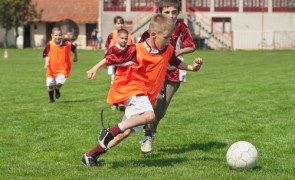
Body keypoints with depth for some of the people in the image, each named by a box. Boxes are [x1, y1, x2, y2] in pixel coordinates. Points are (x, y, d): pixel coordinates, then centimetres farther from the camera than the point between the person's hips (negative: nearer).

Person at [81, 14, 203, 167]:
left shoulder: (168, 50, 0)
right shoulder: (136, 51, -18)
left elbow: (176, 62, 20)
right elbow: (113, 58, -9)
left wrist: (191, 67, 7)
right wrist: (96, 68, -7)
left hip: (147, 95, 7)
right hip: (132, 89, -7)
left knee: (127, 131, 5)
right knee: (149, 115, -34)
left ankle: (92, 155, 14)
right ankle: (110, 132, -23)